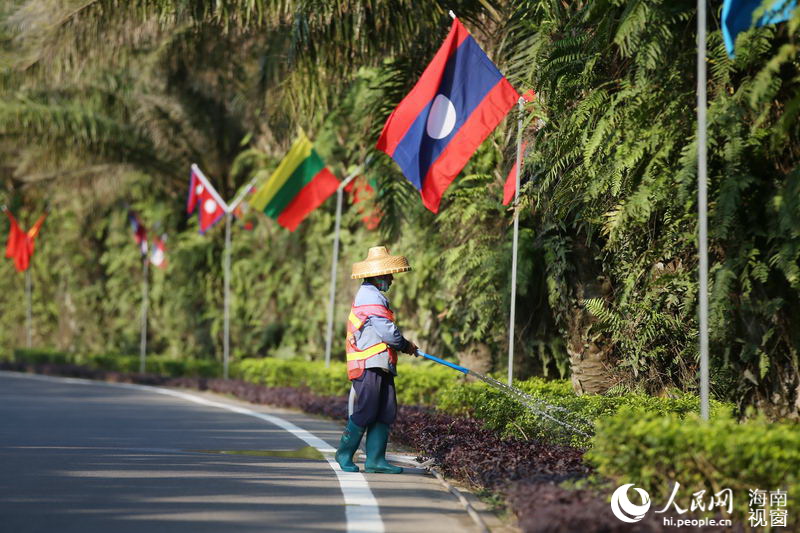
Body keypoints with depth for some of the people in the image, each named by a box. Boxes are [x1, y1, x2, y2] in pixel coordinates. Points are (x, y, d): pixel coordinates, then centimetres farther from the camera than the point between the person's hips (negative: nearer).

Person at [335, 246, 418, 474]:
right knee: (363, 414, -6)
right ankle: (345, 453, 6)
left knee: (385, 413, 6)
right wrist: (405, 345, 2)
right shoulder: (371, 297, -12)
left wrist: (404, 345, 16)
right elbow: (389, 333, -16)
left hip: (380, 366, 11)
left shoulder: (368, 295, 23)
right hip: (369, 366, -11)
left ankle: (375, 458, 7)